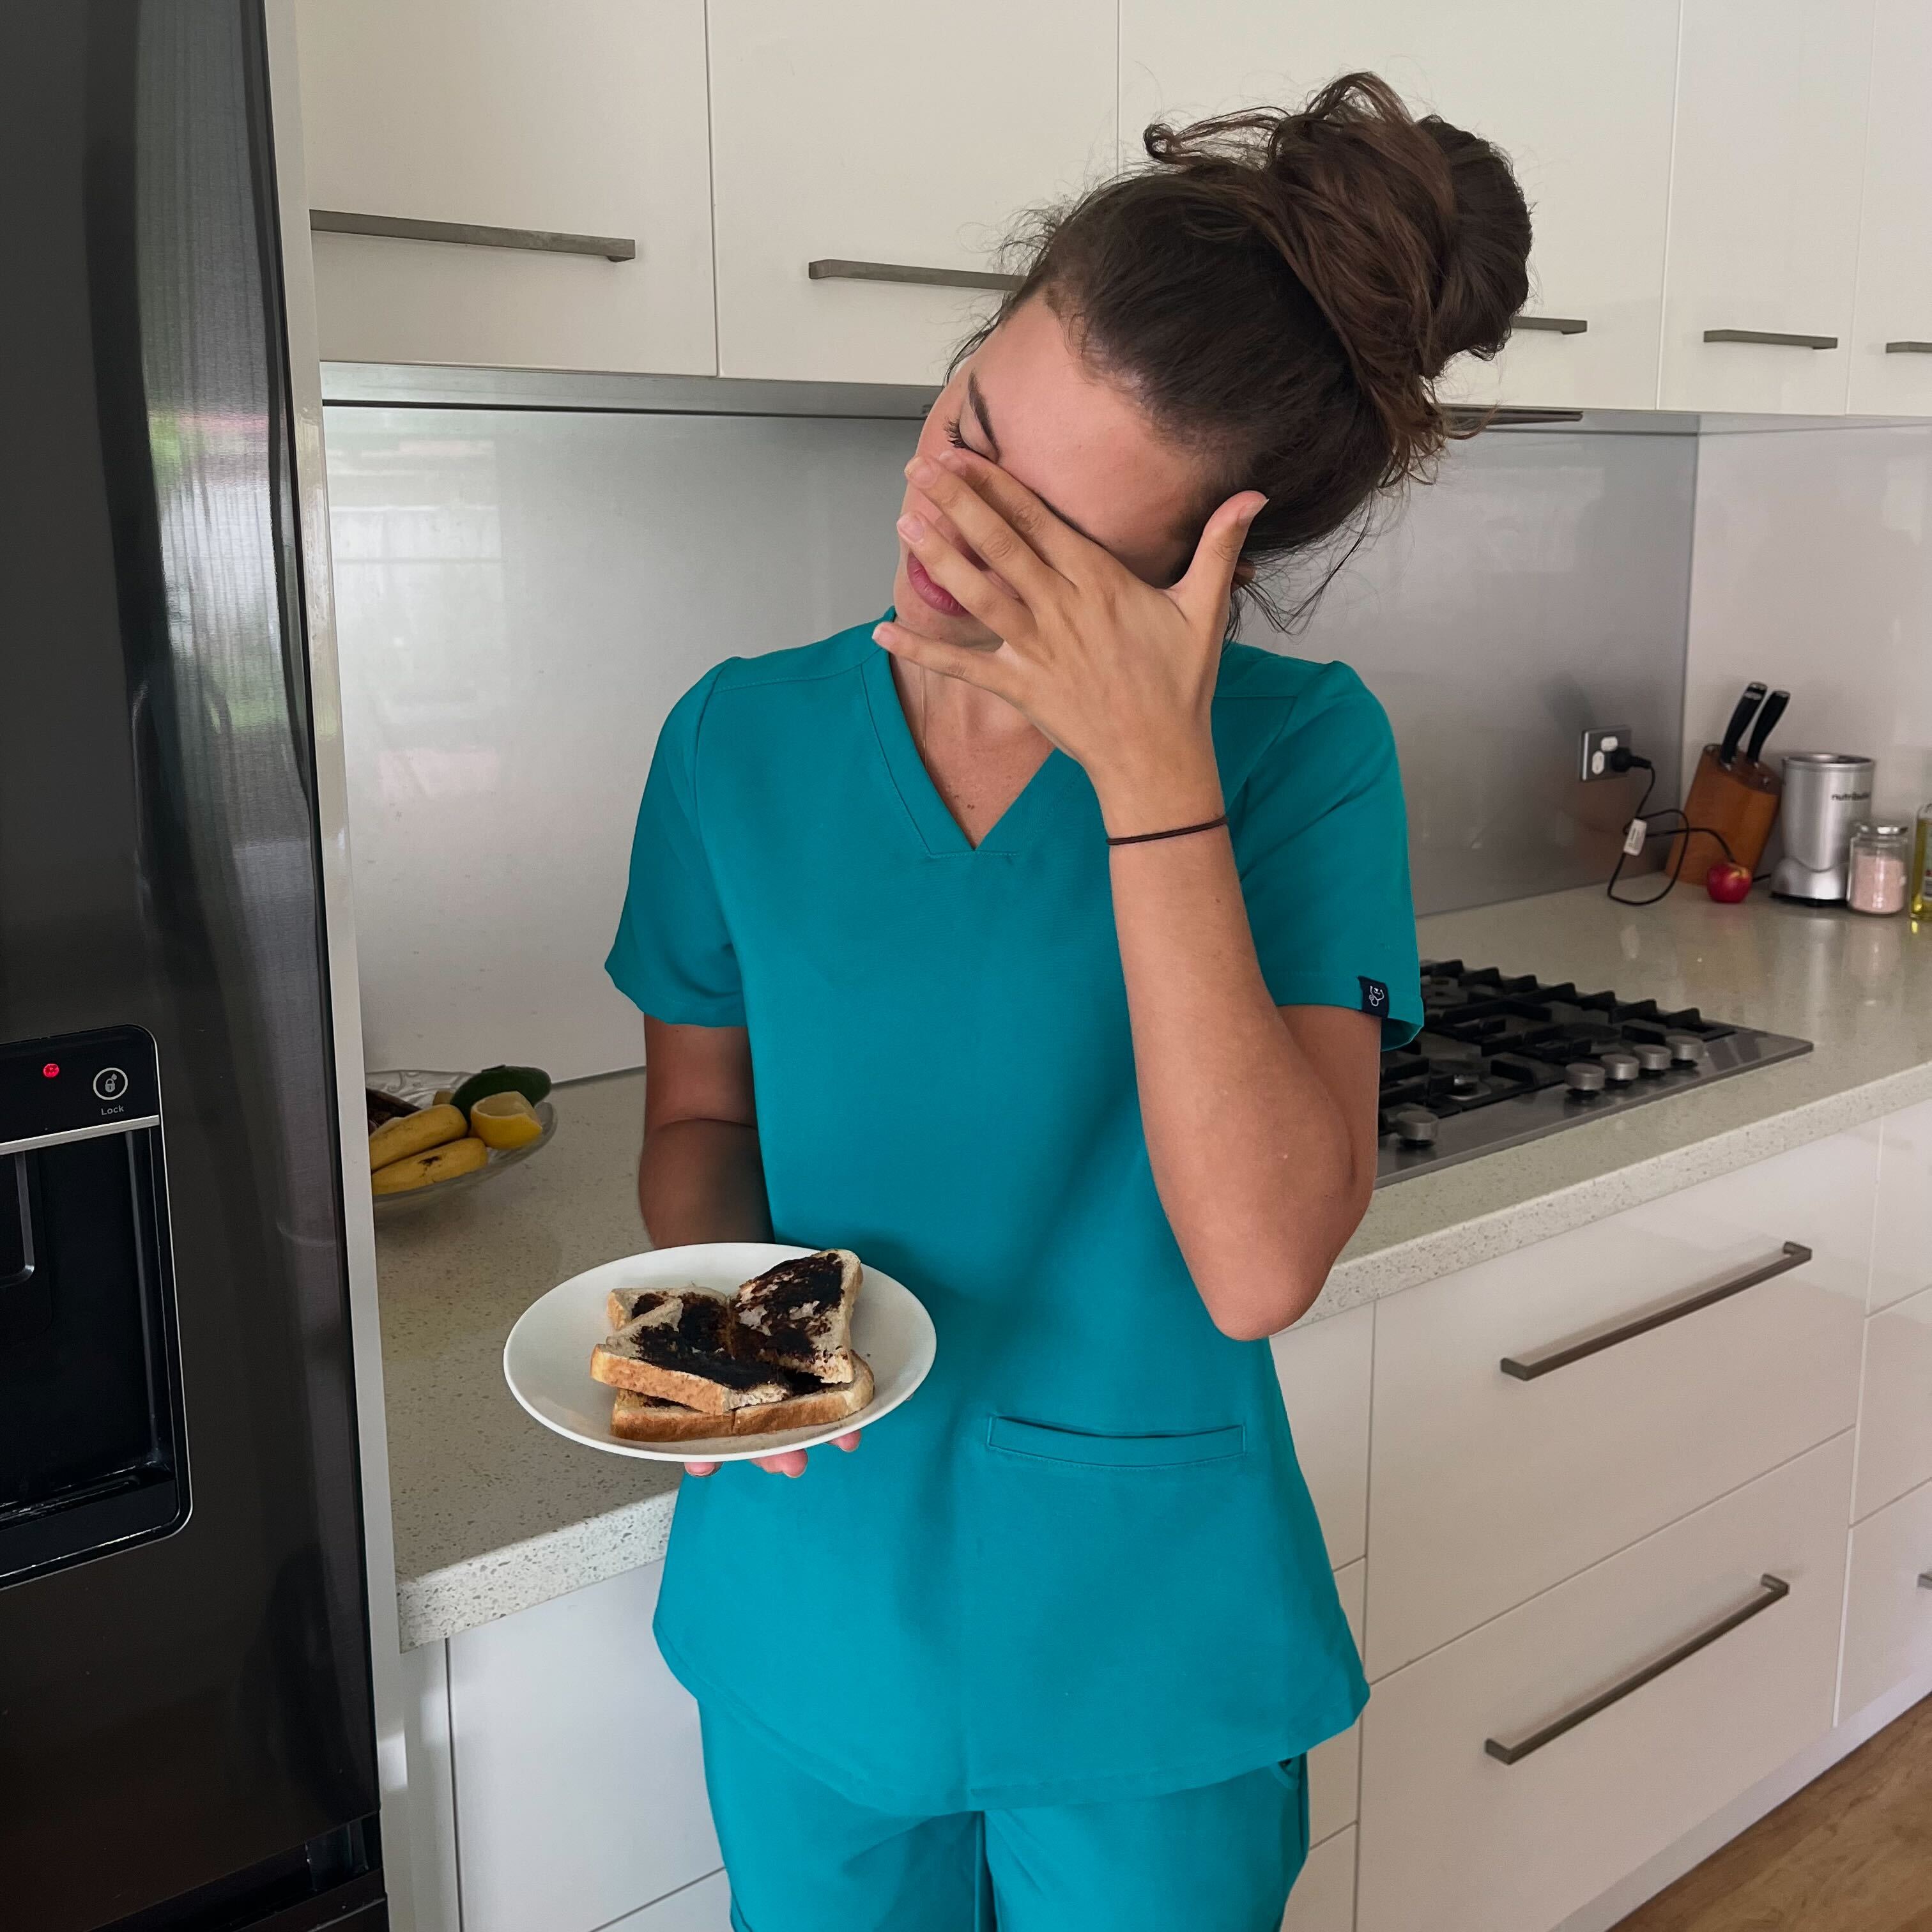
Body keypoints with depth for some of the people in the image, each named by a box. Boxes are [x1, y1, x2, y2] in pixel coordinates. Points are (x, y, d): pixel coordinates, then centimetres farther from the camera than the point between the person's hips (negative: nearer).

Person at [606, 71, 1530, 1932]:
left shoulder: (1300, 748, -15)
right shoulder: (741, 739, -7)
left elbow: (1259, 1266, -25)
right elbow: (698, 1115, 4)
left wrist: (1149, 766, -29)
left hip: (1149, 1648, -2)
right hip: (811, 1620, 2)